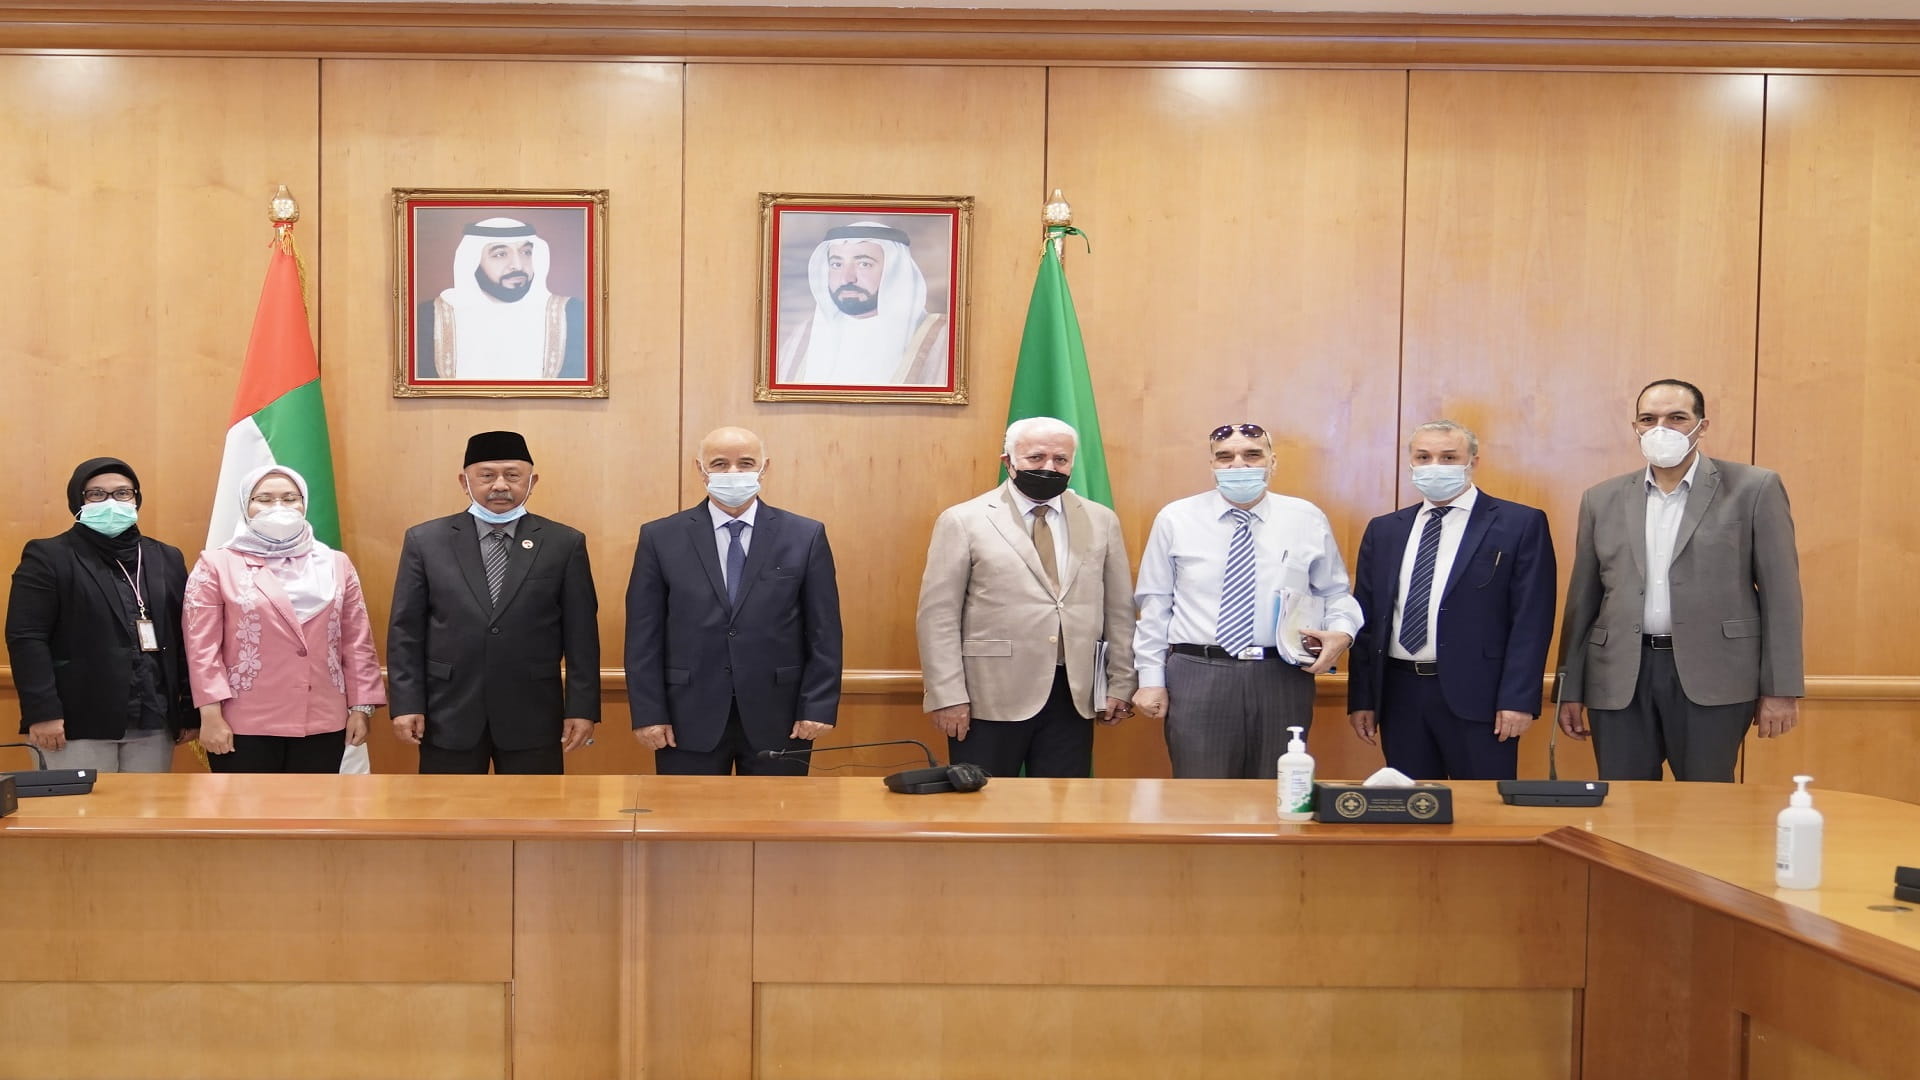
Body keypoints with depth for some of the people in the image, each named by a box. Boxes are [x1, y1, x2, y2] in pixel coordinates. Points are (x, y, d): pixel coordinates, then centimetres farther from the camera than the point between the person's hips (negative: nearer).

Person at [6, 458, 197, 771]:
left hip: (152, 724, 4)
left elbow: (186, 637, 12)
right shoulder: (48, 557, 1)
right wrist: (42, 711, -16)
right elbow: (26, 638, -7)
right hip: (77, 723, -4)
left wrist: (191, 710, 6)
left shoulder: (167, 558, 15)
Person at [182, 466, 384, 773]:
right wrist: (211, 715, -10)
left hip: (322, 723, 3)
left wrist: (360, 707, 3)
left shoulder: (335, 564, 11)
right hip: (245, 725, -3)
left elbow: (357, 643, 9)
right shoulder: (217, 565, 2)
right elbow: (202, 647, -3)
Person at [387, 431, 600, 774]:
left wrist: (581, 707, -3)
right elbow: (406, 631, 3)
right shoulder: (425, 541, 3)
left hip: (532, 717, 0)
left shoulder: (565, 543, 2)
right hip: (448, 715, 1)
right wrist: (407, 704, -4)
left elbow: (580, 633, 1)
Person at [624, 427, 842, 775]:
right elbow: (644, 636, 2)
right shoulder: (660, 538, 3)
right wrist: (648, 714, -4)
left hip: (778, 720, 0)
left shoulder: (806, 536, 3)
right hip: (689, 721, 0)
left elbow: (823, 632, 2)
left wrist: (819, 707, -4)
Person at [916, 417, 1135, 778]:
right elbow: (938, 615, -4)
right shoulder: (963, 521, -1)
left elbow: (1119, 609, 12)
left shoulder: (1101, 521, 10)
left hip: (1073, 696, 3)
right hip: (989, 698, -3)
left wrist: (1120, 683, 9)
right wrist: (948, 696, -9)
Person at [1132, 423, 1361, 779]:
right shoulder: (1176, 519, 3)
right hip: (1197, 677, -1)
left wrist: (1341, 632, -8)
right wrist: (1151, 679, 2)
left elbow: (1335, 593, 13)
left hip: (1284, 678, 1)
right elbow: (1155, 604, 5)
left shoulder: (1308, 519, 6)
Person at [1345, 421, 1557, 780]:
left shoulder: (1521, 525, 0)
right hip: (1400, 694, 4)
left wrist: (1517, 699, -12)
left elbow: (1532, 619, -5)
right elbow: (1366, 618, 12)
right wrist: (1361, 698, 7)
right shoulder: (1383, 530, 12)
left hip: (1477, 696, -4)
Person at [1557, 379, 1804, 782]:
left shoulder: (1753, 488, 2)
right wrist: (1570, 689, 11)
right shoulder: (1602, 499, 11)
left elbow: (1780, 594, -1)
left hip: (1712, 677, -3)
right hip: (1620, 679, 3)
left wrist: (1780, 690, -5)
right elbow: (1583, 599, 13)